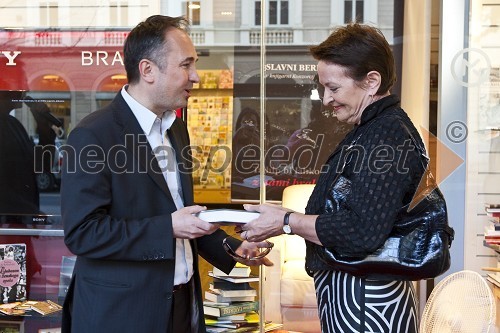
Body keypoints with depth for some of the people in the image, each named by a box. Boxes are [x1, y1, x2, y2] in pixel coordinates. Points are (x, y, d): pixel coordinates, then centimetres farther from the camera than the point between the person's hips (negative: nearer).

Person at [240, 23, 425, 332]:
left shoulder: (386, 135, -20)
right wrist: (284, 220, 7)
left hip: (366, 305, -10)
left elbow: (362, 232, -27)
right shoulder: (371, 129, 14)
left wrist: (287, 221, -17)